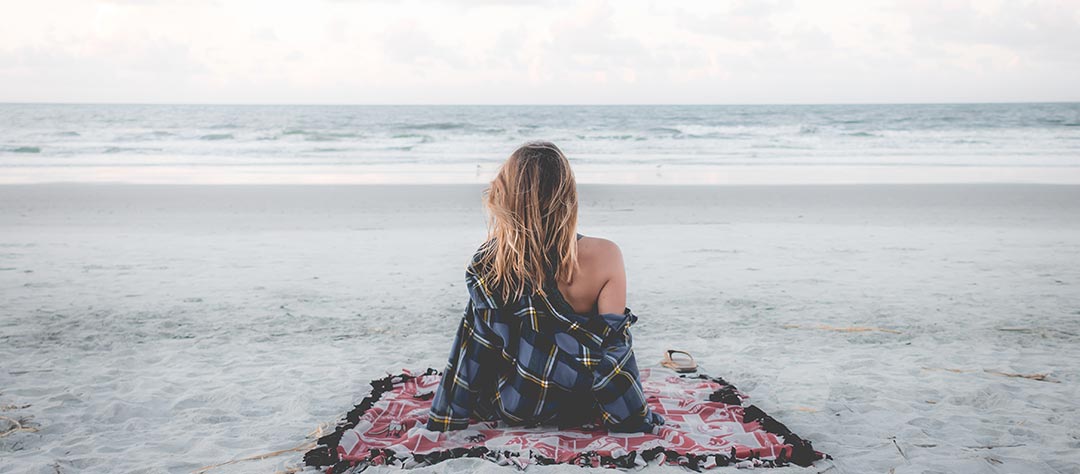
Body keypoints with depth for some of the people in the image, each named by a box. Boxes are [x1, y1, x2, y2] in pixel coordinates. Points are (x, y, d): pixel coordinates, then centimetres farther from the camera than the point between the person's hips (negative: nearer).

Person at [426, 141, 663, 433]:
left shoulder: (486, 264, -19)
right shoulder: (604, 257, -24)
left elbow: (474, 350, -11)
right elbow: (614, 350, -20)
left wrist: (443, 421, 2)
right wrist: (641, 423, -7)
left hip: (508, 410, 1)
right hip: (577, 410, -1)